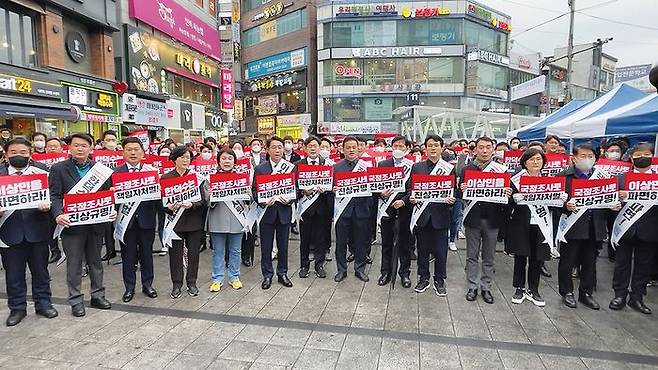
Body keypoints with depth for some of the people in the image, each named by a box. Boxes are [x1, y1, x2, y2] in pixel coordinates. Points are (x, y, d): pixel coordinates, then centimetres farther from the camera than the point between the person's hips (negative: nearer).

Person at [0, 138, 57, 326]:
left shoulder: (41, 170, 1)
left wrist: (47, 204, -22)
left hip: (37, 229, -1)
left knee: (40, 270, 12)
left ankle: (43, 303, 26)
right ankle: (17, 308, 27)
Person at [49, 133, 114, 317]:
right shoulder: (58, 169, -1)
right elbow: (55, 196, -7)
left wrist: (111, 210, -9)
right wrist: (58, 214, -23)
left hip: (96, 224, 3)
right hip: (72, 224, -2)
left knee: (96, 261, 14)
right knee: (74, 265, 7)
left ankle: (98, 295, 27)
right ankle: (76, 301, 20)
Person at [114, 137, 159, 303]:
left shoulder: (151, 171, 2)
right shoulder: (116, 172, 1)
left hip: (146, 219, 1)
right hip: (126, 219, 0)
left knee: (147, 254, 12)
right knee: (128, 255, 10)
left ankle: (147, 284, 28)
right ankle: (129, 288, 25)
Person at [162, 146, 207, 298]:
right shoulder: (166, 178, 1)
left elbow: (202, 199, -3)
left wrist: (191, 204, -21)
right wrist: (169, 207, -20)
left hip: (194, 221, 1)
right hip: (175, 221, 0)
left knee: (193, 253, 8)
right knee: (175, 254, 6)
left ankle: (191, 283, 24)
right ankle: (176, 284, 22)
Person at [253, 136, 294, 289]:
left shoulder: (291, 167, 1)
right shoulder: (260, 169, 0)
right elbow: (254, 191, -1)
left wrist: (289, 199, -16)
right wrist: (263, 201, -18)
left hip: (284, 211, 1)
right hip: (266, 211, 0)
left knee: (283, 245, 12)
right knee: (266, 246, 9)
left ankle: (282, 274, 28)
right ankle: (267, 275, 24)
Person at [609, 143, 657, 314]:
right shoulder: (622, 178, 5)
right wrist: (618, 197, -20)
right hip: (626, 228, -1)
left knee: (643, 265, 10)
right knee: (622, 263, 7)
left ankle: (637, 297, 22)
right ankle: (620, 295, 19)